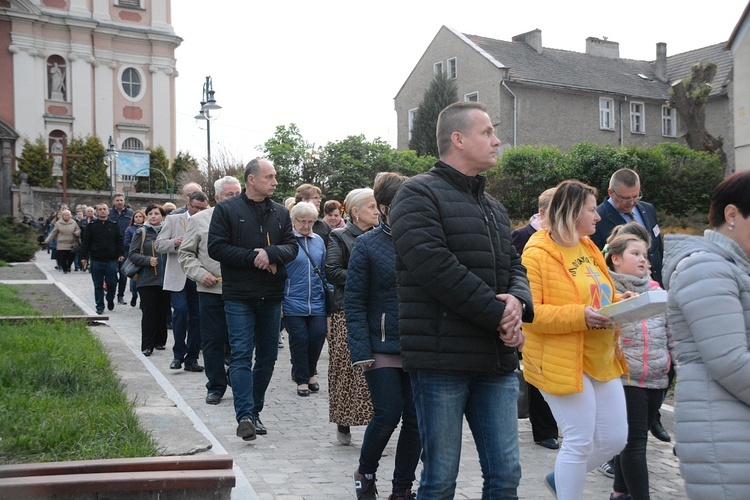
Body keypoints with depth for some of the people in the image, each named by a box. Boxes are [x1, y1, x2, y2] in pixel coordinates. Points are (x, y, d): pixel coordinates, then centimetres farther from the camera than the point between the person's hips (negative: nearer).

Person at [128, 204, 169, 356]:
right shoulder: (141, 233, 3)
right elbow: (132, 254, -2)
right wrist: (148, 260, -17)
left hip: (165, 279, 3)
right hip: (147, 279, -3)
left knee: (163, 312, 7)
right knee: (149, 312, -3)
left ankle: (160, 341, 20)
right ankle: (147, 345, 3)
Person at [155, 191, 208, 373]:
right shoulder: (173, 220, 7)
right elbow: (159, 244, 4)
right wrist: (175, 242, -15)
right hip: (179, 276, -2)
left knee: (196, 317, 4)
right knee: (180, 310, -14)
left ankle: (191, 358, 13)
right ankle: (178, 354, 1)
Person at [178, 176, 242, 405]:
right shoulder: (200, 220, 4)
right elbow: (185, 253, 8)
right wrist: (200, 274, -6)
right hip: (211, 290, 0)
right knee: (212, 341, 5)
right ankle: (216, 387, 17)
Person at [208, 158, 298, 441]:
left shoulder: (280, 213, 11)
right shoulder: (227, 210, -1)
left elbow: (292, 247, 5)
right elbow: (216, 247, -8)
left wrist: (270, 253, -16)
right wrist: (253, 258, -14)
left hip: (271, 296, 5)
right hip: (239, 296, -5)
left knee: (268, 356, 9)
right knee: (241, 355, -10)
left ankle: (254, 410, 22)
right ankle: (245, 415, -13)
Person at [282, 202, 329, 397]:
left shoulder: (318, 240, 10)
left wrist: (328, 295, 13)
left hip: (317, 303, 4)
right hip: (293, 303, -4)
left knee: (318, 337, 1)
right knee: (299, 340, 0)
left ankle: (310, 373, 25)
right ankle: (302, 380, 14)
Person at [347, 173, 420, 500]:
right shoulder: (367, 245, -4)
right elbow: (354, 302, -4)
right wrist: (361, 350, -12)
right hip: (383, 347, -3)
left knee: (415, 418, 6)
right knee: (387, 415, -4)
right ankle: (365, 473, 24)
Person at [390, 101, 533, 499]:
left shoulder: (494, 208, 20)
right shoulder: (419, 194, -6)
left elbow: (514, 267, 17)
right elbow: (437, 268, -18)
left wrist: (517, 300, -7)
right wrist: (498, 314, -16)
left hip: (497, 361, 7)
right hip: (441, 361, -7)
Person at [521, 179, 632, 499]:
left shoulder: (588, 248, 12)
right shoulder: (537, 254, -13)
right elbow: (529, 312, -20)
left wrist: (620, 302, 3)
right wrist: (579, 316, -28)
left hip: (602, 359, 8)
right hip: (562, 361, -8)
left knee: (615, 439, 11)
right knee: (580, 442, -5)